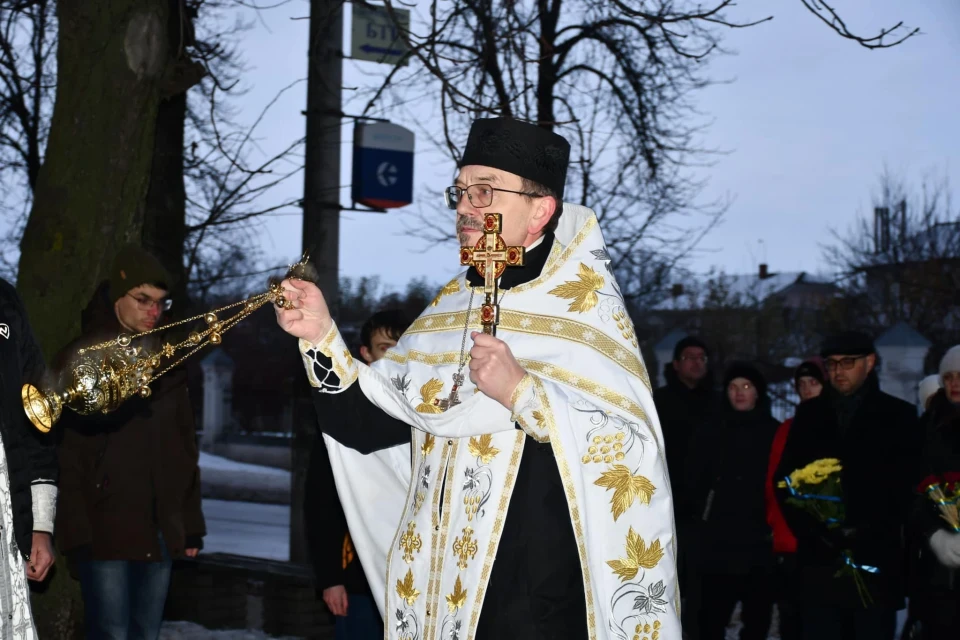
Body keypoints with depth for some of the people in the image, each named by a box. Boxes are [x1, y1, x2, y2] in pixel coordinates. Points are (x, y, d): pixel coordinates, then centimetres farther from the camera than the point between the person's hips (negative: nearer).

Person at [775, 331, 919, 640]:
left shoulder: (898, 415, 6)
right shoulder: (810, 414, 13)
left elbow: (905, 486, 1)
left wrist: (868, 531, -9)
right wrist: (809, 529, -4)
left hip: (876, 559, -2)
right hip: (820, 560, 2)